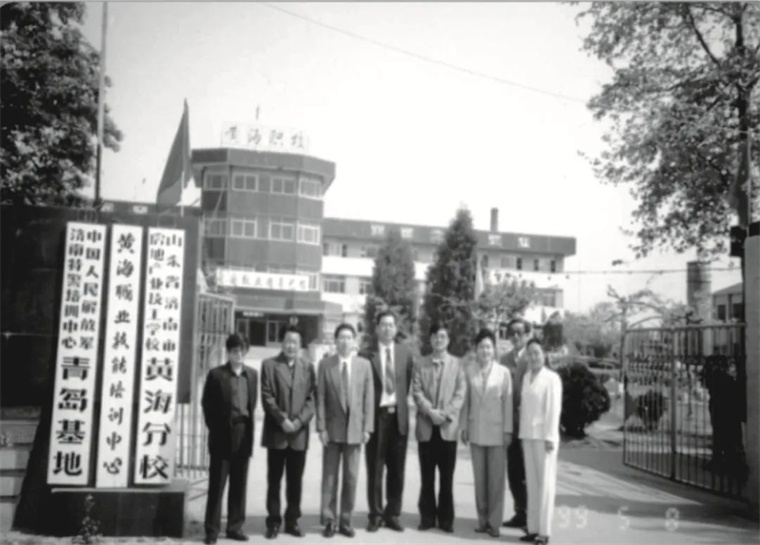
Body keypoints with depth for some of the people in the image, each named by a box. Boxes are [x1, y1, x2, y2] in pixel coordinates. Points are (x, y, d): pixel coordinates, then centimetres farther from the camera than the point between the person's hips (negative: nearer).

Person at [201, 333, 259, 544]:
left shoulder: (252, 374, 9)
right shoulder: (216, 374, -4)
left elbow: (252, 403, 13)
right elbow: (207, 404, -1)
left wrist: (248, 426, 6)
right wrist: (215, 428, -3)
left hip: (244, 434, 4)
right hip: (223, 434, -4)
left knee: (239, 485, 8)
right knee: (217, 484, 0)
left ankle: (235, 527, 17)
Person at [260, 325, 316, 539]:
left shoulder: (307, 367, 10)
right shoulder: (269, 364, 3)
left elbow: (311, 398, 4)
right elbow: (267, 397, -4)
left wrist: (299, 421, -10)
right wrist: (282, 420, -12)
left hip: (299, 432, 2)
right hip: (276, 432, -2)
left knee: (295, 481, 6)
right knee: (274, 480, 3)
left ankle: (292, 521, 15)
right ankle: (273, 521, 11)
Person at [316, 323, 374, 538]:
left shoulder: (364, 365, 4)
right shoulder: (325, 364, 1)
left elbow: (369, 398, 3)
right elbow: (320, 398, -1)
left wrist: (367, 427, -3)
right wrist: (321, 427, -7)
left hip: (355, 428, 1)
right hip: (332, 428, -1)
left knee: (351, 477, 5)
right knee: (329, 476, 4)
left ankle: (345, 521, 16)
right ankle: (329, 521, 13)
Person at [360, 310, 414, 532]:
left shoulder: (405, 353, 6)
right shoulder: (366, 355, -4)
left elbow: (408, 383, 14)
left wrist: (400, 401, 5)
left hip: (398, 415, 3)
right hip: (376, 415, -3)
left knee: (397, 469, 7)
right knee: (375, 469, 3)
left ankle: (392, 514, 18)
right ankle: (376, 515, 13)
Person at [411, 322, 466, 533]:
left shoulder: (456, 364, 5)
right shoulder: (421, 364, 9)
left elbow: (460, 393, -2)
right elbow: (416, 391, 0)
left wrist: (445, 413, -14)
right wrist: (430, 411, -14)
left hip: (448, 427, -1)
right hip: (426, 427, 1)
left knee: (447, 477, 3)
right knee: (427, 476, 6)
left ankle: (446, 519, 11)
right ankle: (427, 517, 13)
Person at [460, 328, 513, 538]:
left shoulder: (503, 372, -4)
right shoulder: (470, 371, 1)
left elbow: (508, 402, -2)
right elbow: (466, 401, 5)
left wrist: (508, 430, -4)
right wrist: (464, 426, 4)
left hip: (496, 431, -2)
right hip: (476, 431, 2)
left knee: (496, 478, 1)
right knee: (479, 478, 9)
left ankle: (494, 522, 10)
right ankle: (482, 519, 18)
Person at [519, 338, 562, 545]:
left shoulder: (551, 378, -8)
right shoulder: (526, 377, 11)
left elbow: (554, 410, -10)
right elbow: (524, 407, 12)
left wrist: (550, 438, -14)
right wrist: (523, 434, 9)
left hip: (543, 436, -6)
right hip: (528, 435, 6)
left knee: (545, 483, 0)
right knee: (532, 483, 9)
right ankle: (533, 528, 14)